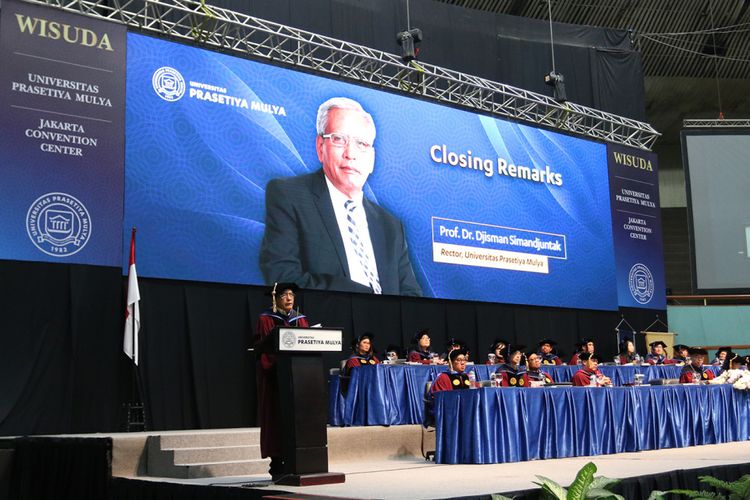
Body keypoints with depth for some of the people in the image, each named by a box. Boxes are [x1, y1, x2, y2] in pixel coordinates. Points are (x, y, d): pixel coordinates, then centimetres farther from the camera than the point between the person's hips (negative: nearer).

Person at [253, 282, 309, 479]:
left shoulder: (300, 319, 15)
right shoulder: (266, 319, 2)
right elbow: (258, 345, -6)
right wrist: (272, 338, -21)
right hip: (274, 374, -4)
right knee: (276, 416, -5)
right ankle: (277, 463, -1)